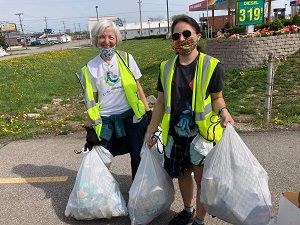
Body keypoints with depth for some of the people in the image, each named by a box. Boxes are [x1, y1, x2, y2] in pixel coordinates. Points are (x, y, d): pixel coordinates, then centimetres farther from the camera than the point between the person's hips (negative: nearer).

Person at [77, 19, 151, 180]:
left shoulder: (126, 58, 0)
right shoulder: (90, 68, 0)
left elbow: (137, 87, 6)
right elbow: (91, 101, 3)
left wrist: (148, 112, 3)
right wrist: (90, 129, 0)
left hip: (131, 115, 1)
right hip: (105, 121, 0)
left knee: (138, 157, 6)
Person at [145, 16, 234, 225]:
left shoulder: (211, 66, -9)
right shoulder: (166, 68, 2)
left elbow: (217, 97, -1)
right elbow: (161, 101, 7)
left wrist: (223, 111, -23)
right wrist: (151, 130, 7)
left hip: (202, 132, -4)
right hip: (175, 132, 4)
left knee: (201, 177, 7)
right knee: (182, 173, 18)